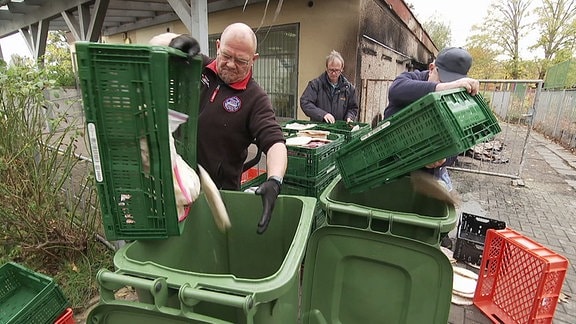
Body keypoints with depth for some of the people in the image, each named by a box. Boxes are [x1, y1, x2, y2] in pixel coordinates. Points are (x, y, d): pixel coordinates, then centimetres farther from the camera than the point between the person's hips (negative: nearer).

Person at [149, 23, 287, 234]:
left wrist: (274, 181, -38)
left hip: (219, 191, -3)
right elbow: (155, 44, 7)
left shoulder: (255, 98, -10)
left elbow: (275, 142, -19)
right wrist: (176, 40, -17)